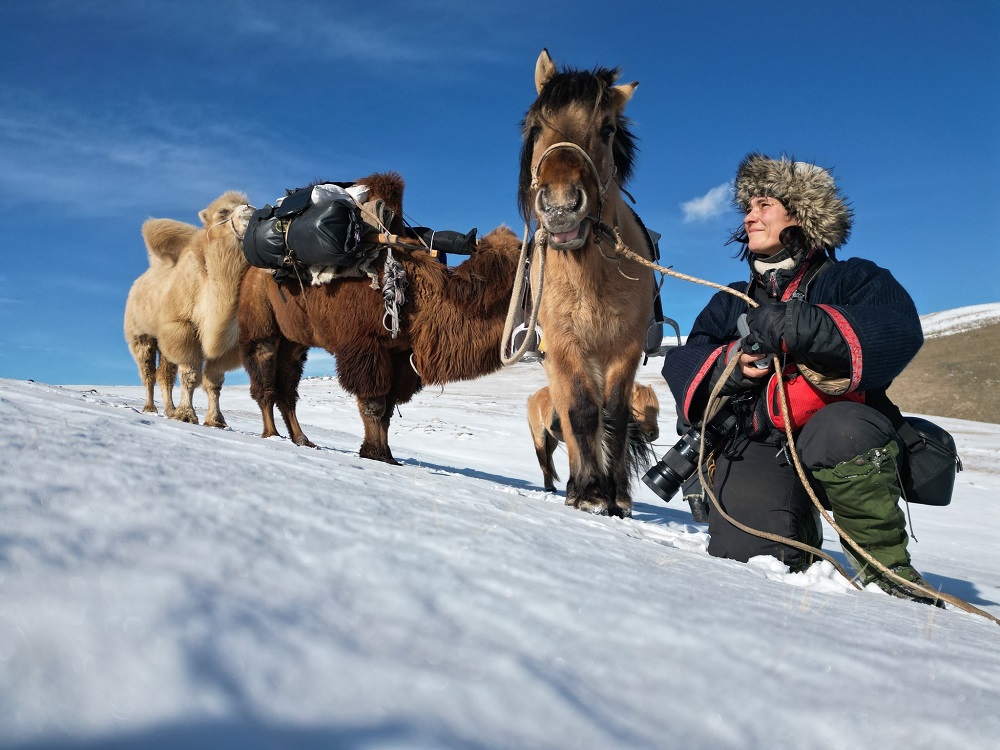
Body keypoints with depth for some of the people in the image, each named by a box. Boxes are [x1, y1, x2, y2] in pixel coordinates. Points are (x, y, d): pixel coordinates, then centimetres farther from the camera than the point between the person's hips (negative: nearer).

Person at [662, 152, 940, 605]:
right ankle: (801, 525, 13)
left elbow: (899, 333, -13)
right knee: (747, 551, -24)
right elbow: (681, 365, 8)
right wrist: (732, 364, -15)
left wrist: (795, 325, -27)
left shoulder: (850, 279, 11)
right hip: (754, 447, 3)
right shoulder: (731, 302, 24)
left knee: (840, 428, -38)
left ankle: (888, 568, -16)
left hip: (842, 450, -2)